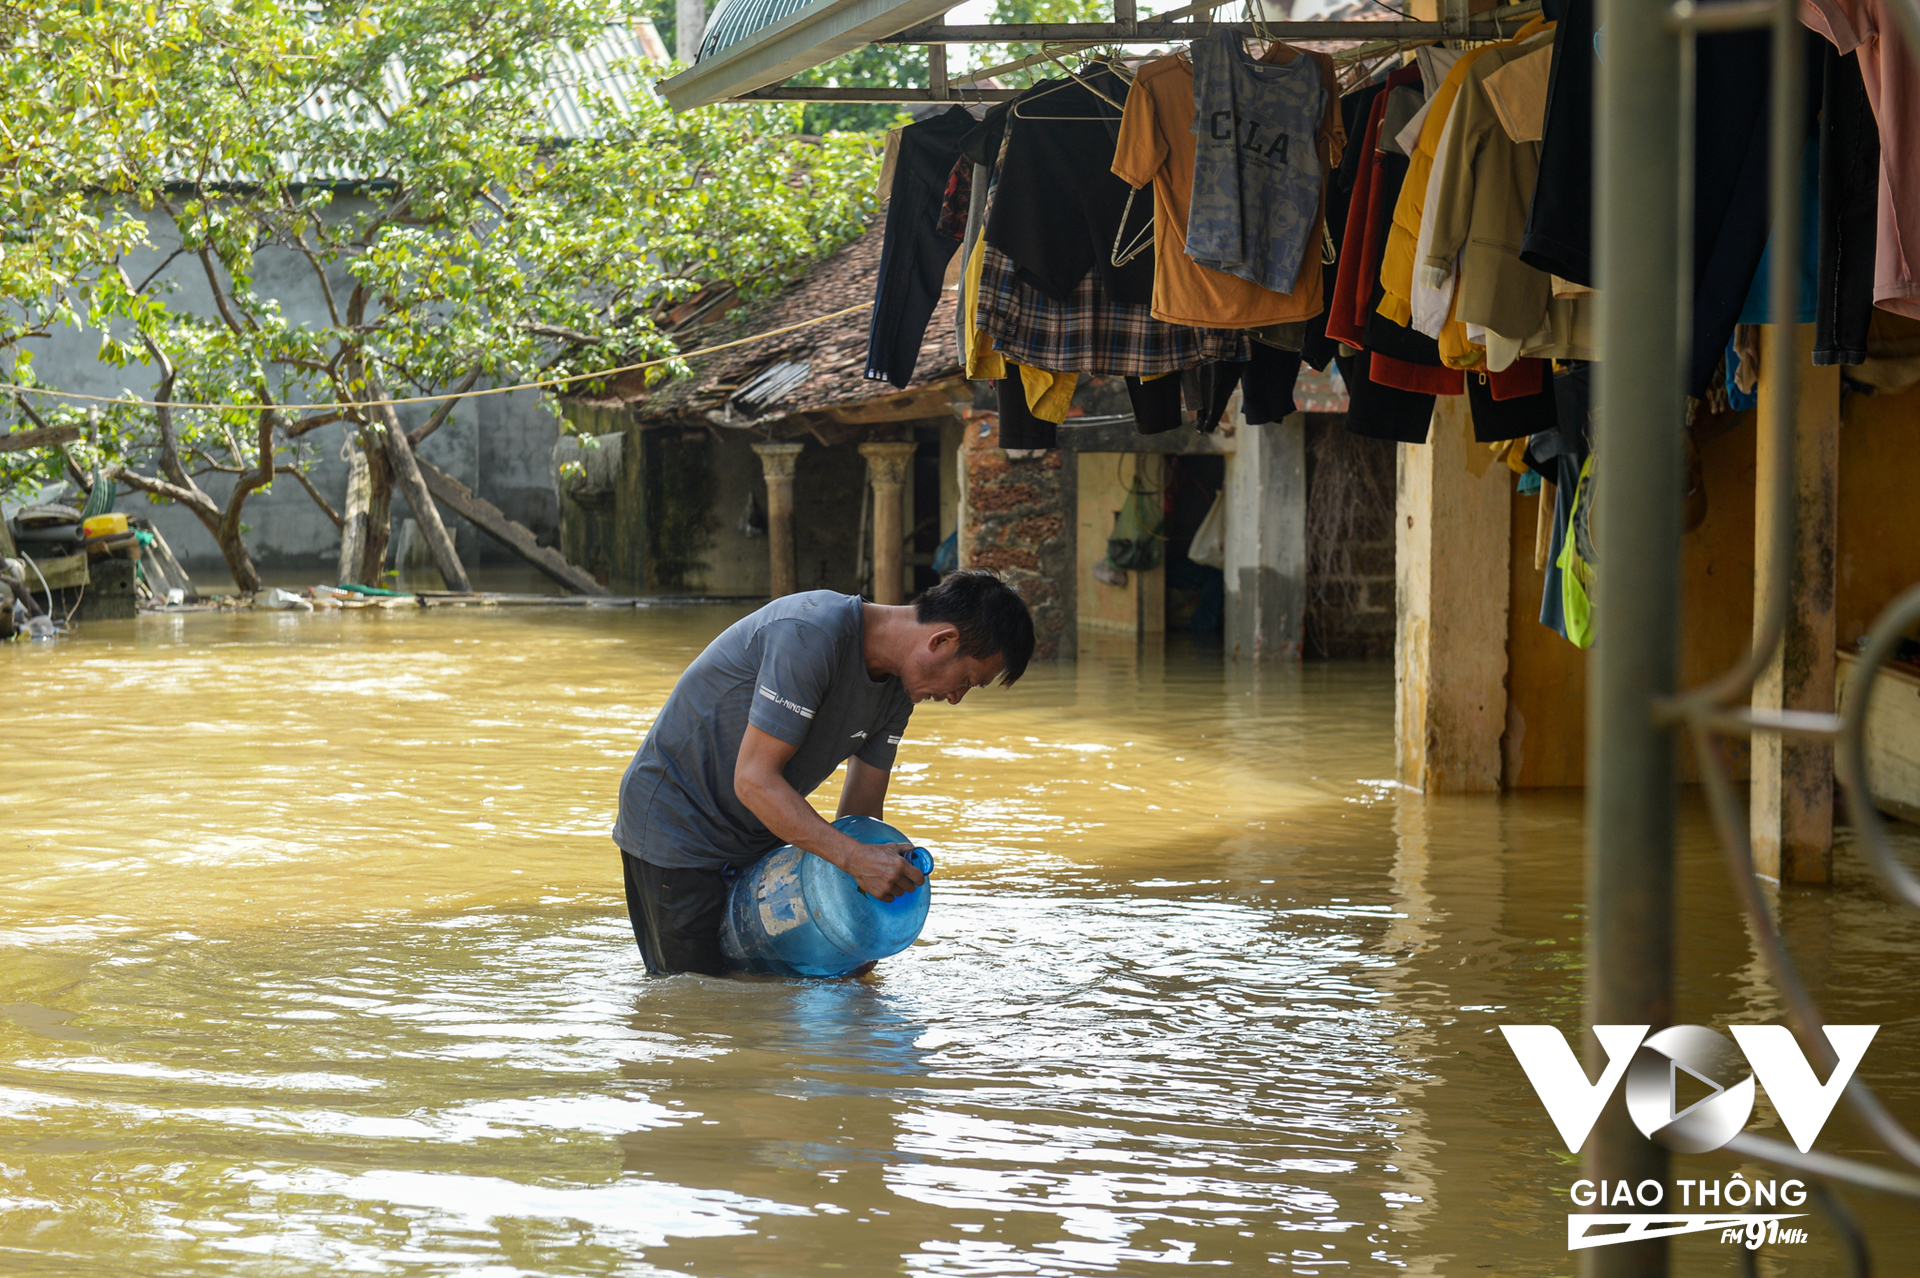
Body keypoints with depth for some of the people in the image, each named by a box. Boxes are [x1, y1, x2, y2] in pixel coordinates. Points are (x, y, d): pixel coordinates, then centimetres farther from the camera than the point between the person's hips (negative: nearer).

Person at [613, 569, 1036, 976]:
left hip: (756, 838, 8)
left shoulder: (897, 687, -3)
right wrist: (857, 858, -37)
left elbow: (862, 808, 2)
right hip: (675, 821, -8)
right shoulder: (811, 635, -31)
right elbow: (753, 781, -32)